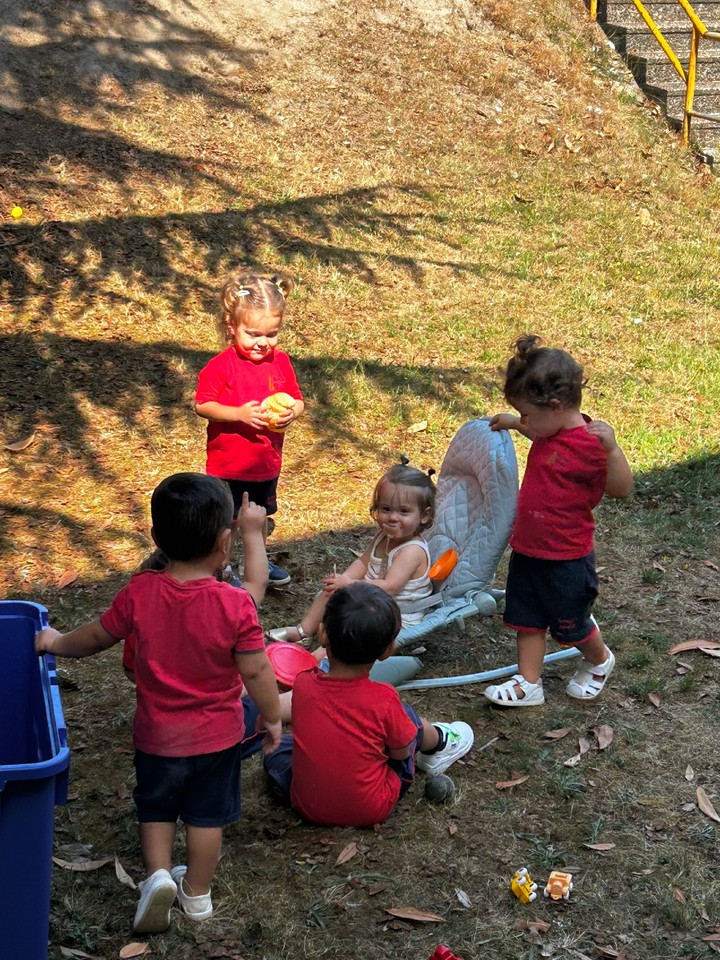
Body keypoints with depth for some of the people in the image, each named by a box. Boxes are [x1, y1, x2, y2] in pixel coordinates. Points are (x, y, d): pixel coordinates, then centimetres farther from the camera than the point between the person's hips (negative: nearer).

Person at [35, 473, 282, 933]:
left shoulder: (139, 593, -18)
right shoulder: (235, 604, -24)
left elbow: (97, 637, -2)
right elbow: (256, 671, -16)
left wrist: (56, 643, 18)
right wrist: (272, 716, 2)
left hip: (157, 734, 1)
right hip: (218, 735, -1)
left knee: (157, 807, 24)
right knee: (207, 814, 18)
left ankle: (158, 873, 8)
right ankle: (197, 891, 31)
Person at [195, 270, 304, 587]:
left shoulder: (280, 362, -2)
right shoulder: (221, 365, -16)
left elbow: (297, 400, 5)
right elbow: (202, 404, -16)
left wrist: (292, 412, -19)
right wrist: (238, 414, -28)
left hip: (267, 463, 5)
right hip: (228, 466, -5)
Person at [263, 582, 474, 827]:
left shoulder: (303, 684, -17)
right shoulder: (384, 700, -24)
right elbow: (401, 752, -7)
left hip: (306, 807, 1)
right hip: (371, 811, -1)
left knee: (278, 745, 27)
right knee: (407, 716, 13)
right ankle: (439, 742, 45)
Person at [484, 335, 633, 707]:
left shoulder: (588, 442, -26)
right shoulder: (552, 431, 1)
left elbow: (621, 488, -28)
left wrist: (611, 446, -42)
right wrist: (514, 423, 16)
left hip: (566, 558, -8)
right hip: (528, 550, 8)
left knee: (571, 625, 14)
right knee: (527, 619, 13)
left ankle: (599, 661, 42)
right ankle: (528, 684, 24)